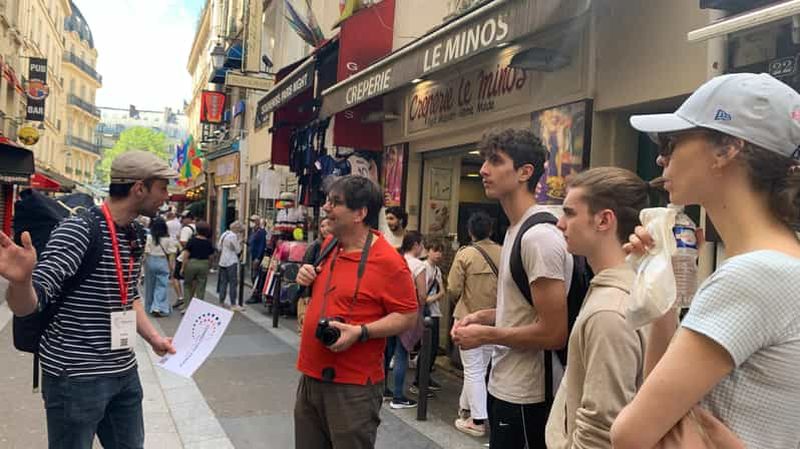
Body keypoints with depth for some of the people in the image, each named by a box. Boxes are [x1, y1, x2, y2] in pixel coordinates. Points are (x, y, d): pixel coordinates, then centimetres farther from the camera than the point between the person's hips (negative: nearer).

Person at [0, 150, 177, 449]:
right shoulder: (79, 231, -19)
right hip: (76, 377, -7)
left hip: (124, 371, 8)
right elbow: (25, 307, -23)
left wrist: (153, 337, 9)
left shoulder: (134, 236, 5)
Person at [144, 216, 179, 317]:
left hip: (150, 261, 1)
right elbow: (171, 255, -4)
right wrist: (171, 267, 4)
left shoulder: (149, 237, -6)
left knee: (150, 285, 15)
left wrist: (144, 265, 8)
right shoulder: (169, 239, -6)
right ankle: (158, 307, -11)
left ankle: (150, 307, 26)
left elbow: (146, 253, -3)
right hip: (163, 262, -1)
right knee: (161, 286, 3)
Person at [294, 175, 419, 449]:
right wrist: (307, 278, 2)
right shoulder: (328, 245, 7)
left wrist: (361, 332, -25)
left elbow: (407, 316, -14)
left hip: (353, 385, -7)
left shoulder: (388, 261, -16)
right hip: (311, 376, 7)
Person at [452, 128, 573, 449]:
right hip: (504, 386, 9)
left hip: (524, 397, -9)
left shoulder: (539, 236, -21)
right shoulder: (516, 229, 9)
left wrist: (485, 335, -14)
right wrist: (485, 316, 4)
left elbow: (553, 333, -23)